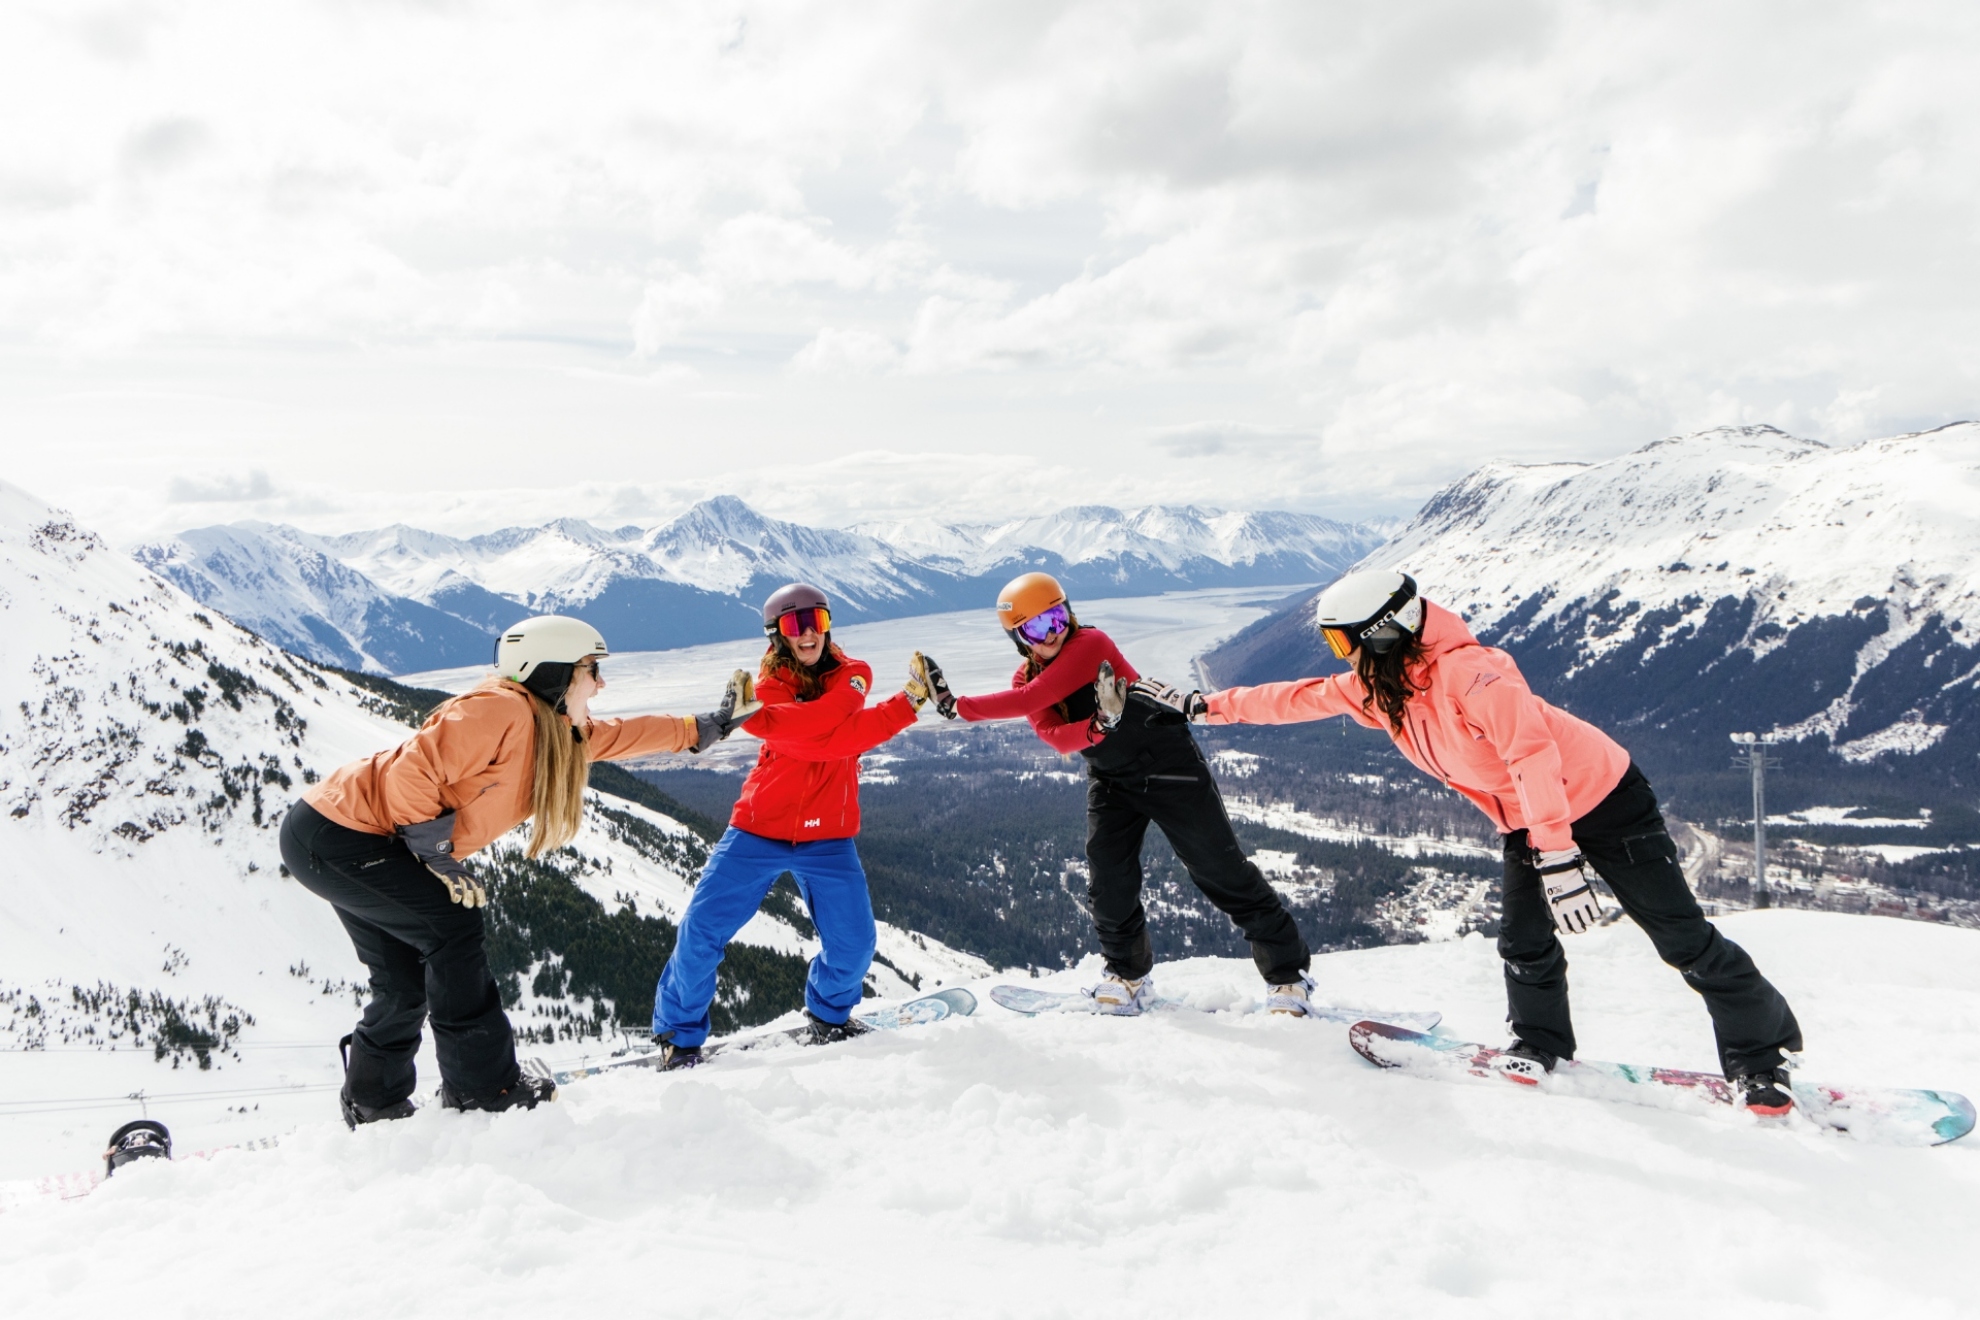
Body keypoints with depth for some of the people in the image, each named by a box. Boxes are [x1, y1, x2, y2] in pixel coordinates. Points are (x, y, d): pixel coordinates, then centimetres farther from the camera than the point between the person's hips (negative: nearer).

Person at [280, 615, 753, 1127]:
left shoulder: (556, 732, 6)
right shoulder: (503, 711, -23)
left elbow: (617, 736, 20)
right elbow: (409, 773, -27)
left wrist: (705, 727, 21)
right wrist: (435, 853, -22)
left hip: (347, 836, 10)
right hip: (334, 835, -10)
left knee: (408, 982, 13)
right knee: (451, 922, -15)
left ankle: (373, 1102, 30)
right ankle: (483, 1088, -7)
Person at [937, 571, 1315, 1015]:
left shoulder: (1090, 644, -21)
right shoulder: (1025, 681, -2)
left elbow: (1031, 699, -29)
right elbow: (1056, 738, -19)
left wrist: (959, 705, -25)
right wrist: (1099, 725, -39)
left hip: (1166, 763, -6)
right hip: (1110, 780, 6)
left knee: (1221, 872, -3)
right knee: (1108, 885, -2)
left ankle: (1288, 974, 9)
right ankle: (1129, 975, 23)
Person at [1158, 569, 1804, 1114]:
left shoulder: (1468, 671, -32)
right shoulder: (1376, 687, -5)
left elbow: (1533, 753, -38)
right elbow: (1299, 698, 5)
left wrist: (1558, 856, -43)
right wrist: (1209, 705, 5)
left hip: (1600, 797, -7)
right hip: (1527, 821, 7)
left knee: (1681, 936, -1)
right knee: (1524, 940, -3)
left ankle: (1761, 1056, 14)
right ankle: (1541, 1041, 20)